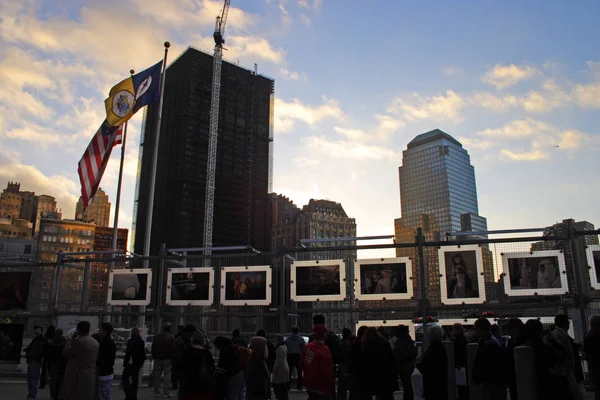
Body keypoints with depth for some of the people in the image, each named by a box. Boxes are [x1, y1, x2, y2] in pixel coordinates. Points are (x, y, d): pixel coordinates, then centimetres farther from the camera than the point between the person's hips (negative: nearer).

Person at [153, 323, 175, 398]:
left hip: (157, 359, 5)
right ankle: (165, 393, -1)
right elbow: (173, 349, -8)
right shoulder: (171, 337, -7)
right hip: (167, 359, -5)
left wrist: (153, 357, 18)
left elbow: (153, 349, 13)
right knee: (167, 375, 0)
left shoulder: (156, 337, 10)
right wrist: (173, 358, -2)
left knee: (157, 376, 10)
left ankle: (156, 392, 14)